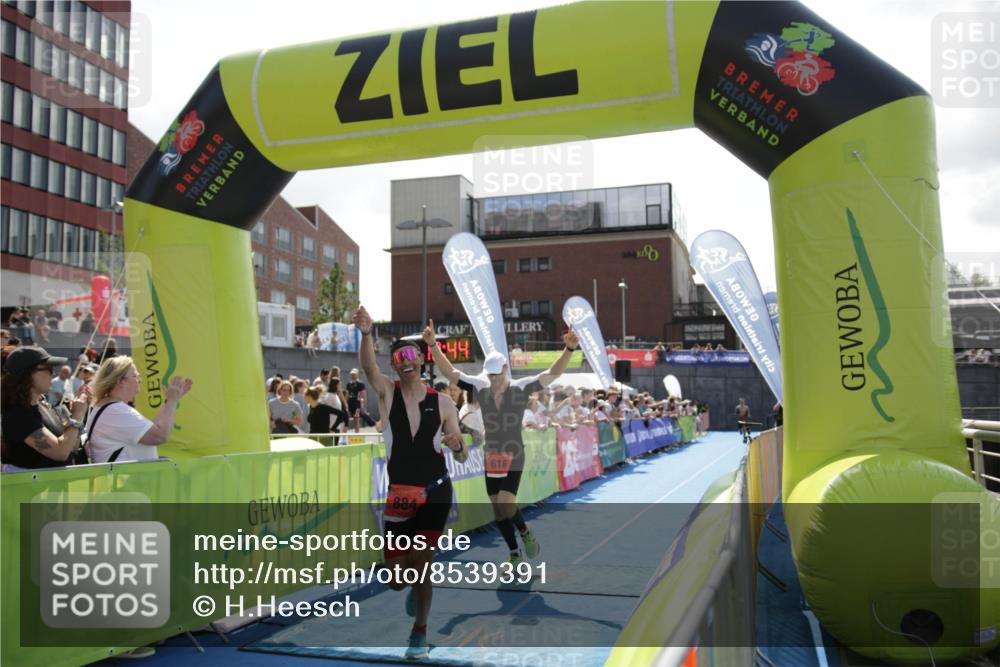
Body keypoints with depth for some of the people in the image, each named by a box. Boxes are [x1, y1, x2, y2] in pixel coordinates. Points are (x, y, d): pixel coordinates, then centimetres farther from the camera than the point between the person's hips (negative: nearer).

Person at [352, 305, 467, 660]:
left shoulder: (442, 401, -2)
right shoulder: (387, 392, -2)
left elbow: (462, 458, -1)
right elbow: (368, 366, -25)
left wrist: (457, 445, -25)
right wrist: (366, 333, -45)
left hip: (435, 492, -1)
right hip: (399, 495, 1)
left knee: (419, 561, -9)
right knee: (395, 578, 4)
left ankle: (420, 632, 16)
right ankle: (417, 584, 42)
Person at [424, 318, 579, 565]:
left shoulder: (522, 388, -10)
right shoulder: (479, 387, -3)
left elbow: (553, 373, -19)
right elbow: (449, 372, -6)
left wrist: (569, 349, -34)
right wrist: (433, 345, -19)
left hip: (514, 458, -4)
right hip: (491, 458, 4)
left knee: (505, 506, -15)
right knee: (498, 510, 9)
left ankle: (525, 532, 16)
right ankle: (515, 554, 27)